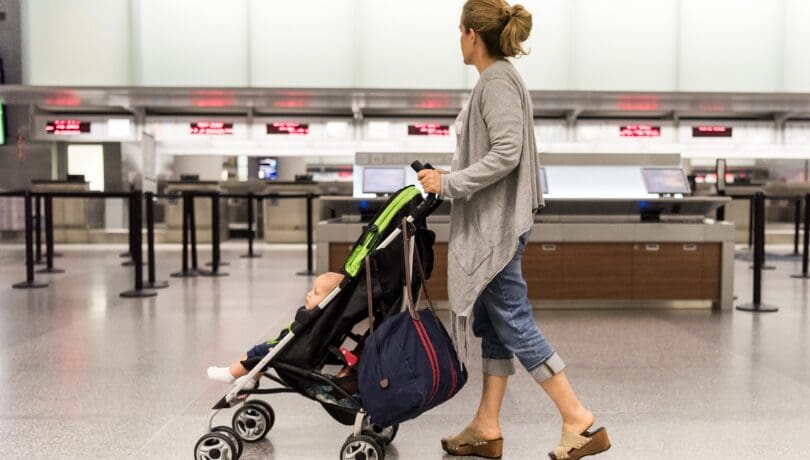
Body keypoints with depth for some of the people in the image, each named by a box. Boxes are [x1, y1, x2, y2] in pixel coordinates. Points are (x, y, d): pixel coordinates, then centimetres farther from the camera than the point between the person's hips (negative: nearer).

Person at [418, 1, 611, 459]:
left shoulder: (498, 81, -13)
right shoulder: (499, 78, 17)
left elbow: (505, 154, -23)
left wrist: (449, 183, -18)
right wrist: (449, 178, 14)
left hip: (498, 223, -10)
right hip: (492, 222, 10)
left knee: (513, 321, -5)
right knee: (494, 323, 11)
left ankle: (580, 420, 4)